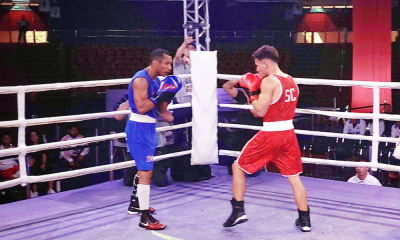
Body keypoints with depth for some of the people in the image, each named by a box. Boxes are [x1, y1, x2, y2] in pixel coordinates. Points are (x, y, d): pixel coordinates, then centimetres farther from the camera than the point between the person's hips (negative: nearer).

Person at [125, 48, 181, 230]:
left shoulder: (156, 80, 10)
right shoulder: (141, 80, -19)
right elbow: (141, 108, -27)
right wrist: (161, 96, -25)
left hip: (148, 127, 10)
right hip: (139, 128, -10)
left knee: (143, 167, 22)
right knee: (146, 171, -12)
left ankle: (135, 204, 38)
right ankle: (145, 218, -8)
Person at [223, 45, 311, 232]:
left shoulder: (269, 81, -13)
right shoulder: (292, 82, 12)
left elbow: (260, 111, -16)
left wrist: (251, 92, -3)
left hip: (270, 135, -7)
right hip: (288, 134, 7)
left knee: (238, 167, 9)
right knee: (294, 177, 14)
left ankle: (238, 211, 9)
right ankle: (305, 220, 15)